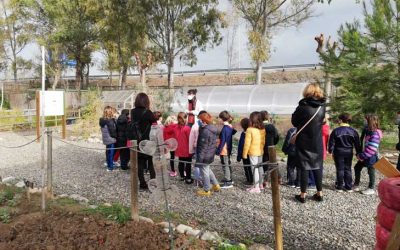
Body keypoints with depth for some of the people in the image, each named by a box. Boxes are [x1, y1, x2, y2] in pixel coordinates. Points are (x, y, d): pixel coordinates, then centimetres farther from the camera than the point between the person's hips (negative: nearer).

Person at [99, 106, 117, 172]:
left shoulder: (102, 120, 6)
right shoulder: (110, 120, -20)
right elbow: (112, 130, -17)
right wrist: (115, 136, -6)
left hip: (106, 139, 9)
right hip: (111, 139, -9)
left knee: (108, 152, 19)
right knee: (111, 153, -2)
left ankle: (109, 165, 31)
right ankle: (110, 167, 4)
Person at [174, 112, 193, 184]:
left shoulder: (176, 128, -2)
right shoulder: (187, 128, -19)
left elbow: (176, 138, 6)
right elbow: (190, 139, -14)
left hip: (180, 149, 6)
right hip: (187, 149, -6)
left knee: (181, 163, 17)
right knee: (188, 164, 5)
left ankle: (182, 176, 30)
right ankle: (188, 178, 10)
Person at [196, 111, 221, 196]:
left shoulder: (205, 131, -25)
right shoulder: (212, 128, 3)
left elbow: (203, 147, -22)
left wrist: (199, 159, -17)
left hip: (205, 156, -9)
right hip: (211, 154, 9)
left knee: (204, 171, 6)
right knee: (207, 169, 26)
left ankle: (206, 190, 20)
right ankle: (216, 185, 33)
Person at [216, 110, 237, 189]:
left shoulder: (224, 128, -21)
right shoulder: (231, 127, 3)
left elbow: (222, 141, -21)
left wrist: (218, 151, -17)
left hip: (224, 150, -9)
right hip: (229, 149, 9)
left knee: (225, 165, -1)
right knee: (228, 164, 20)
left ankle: (228, 182, 4)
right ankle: (229, 179, 34)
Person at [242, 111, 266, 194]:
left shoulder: (250, 130, -17)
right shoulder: (263, 129, 0)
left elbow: (247, 143, -15)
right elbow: (264, 141, 7)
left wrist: (244, 153, -6)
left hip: (253, 152, -6)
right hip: (261, 151, 6)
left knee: (255, 169, -1)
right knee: (260, 168, 16)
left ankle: (256, 187, 4)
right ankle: (260, 184, 29)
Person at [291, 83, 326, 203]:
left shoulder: (303, 107, -16)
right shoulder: (322, 107, -1)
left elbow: (294, 122, -4)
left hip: (304, 143, -4)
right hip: (317, 142, 4)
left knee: (304, 168, 2)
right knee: (317, 167, 14)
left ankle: (303, 195, 9)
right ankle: (319, 193, 22)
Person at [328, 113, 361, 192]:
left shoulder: (336, 131, -13)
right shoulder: (353, 131, -1)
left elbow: (331, 142, -8)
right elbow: (357, 144, 3)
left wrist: (330, 150, 3)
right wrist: (358, 153, 10)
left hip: (339, 152, -3)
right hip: (349, 153, 3)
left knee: (340, 169, 4)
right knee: (348, 169, 12)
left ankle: (339, 187, 10)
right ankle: (349, 187, 15)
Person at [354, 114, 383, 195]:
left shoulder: (375, 134, -21)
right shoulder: (369, 132, 8)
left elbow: (371, 149, -24)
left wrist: (361, 156, -19)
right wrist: (360, 154, 7)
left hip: (371, 157, -9)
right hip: (366, 156, 9)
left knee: (371, 172, 5)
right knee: (357, 167, 14)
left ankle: (371, 189, 20)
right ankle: (356, 185, 25)